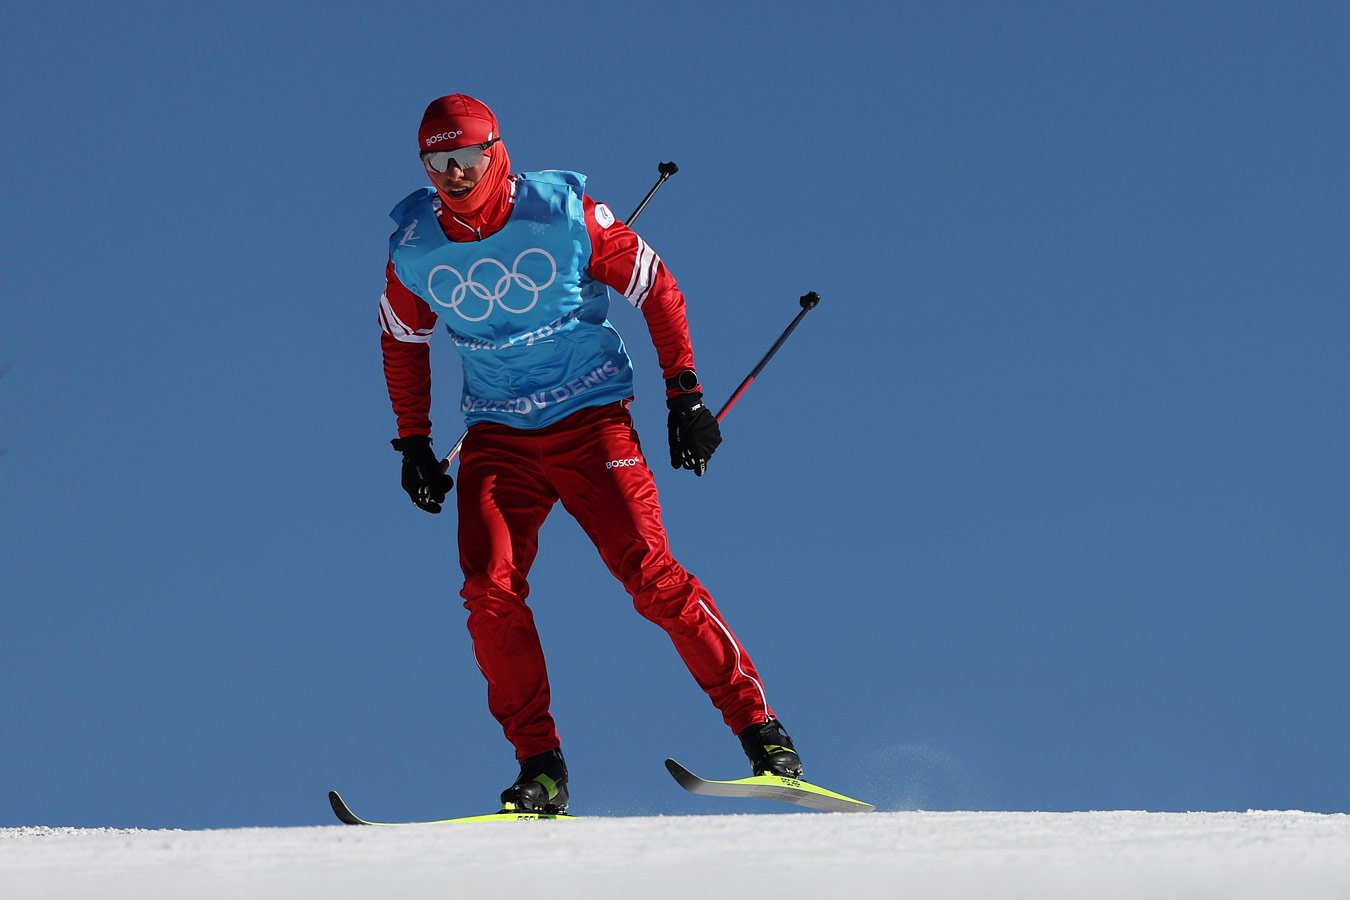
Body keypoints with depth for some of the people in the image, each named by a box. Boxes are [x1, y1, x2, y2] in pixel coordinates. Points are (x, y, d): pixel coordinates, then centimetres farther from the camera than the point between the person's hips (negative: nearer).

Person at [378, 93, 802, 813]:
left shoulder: (563, 215, -11)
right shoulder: (413, 249, -3)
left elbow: (656, 288, -1)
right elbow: (402, 340, 17)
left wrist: (684, 396, -3)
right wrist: (413, 442, 15)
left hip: (590, 421, -3)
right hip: (497, 436, 3)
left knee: (650, 574, -15)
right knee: (489, 592, -16)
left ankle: (760, 730, -6)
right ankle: (540, 767, -5)